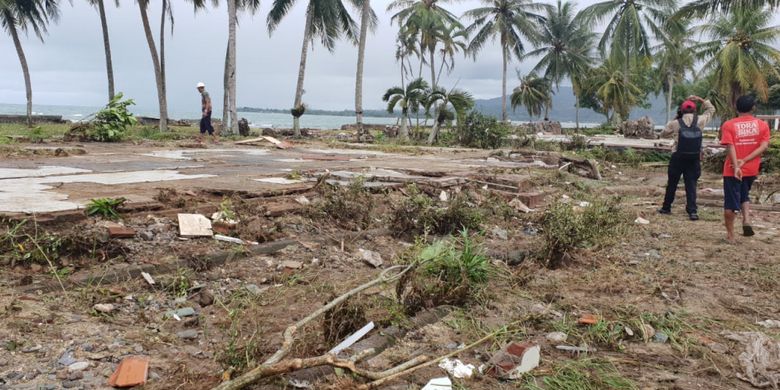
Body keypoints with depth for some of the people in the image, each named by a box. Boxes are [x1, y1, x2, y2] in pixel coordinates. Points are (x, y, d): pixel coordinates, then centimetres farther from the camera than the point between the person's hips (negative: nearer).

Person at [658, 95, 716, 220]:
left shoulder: (675, 123, -2)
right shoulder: (700, 121, 1)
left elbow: (663, 134, 13)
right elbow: (711, 109, 19)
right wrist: (700, 99, 17)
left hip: (678, 158, -1)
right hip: (694, 158, 1)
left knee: (672, 183, 11)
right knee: (691, 184, 3)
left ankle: (666, 207, 22)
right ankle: (692, 211, -4)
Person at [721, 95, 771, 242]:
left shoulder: (729, 125, -6)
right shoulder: (762, 125, 2)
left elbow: (730, 147, -16)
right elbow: (763, 146, -8)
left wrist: (736, 166, -20)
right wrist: (744, 161, -13)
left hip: (732, 170, -3)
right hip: (752, 170, 3)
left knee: (731, 203, 5)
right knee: (744, 195, 25)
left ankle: (730, 235, 10)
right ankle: (746, 220, 1)